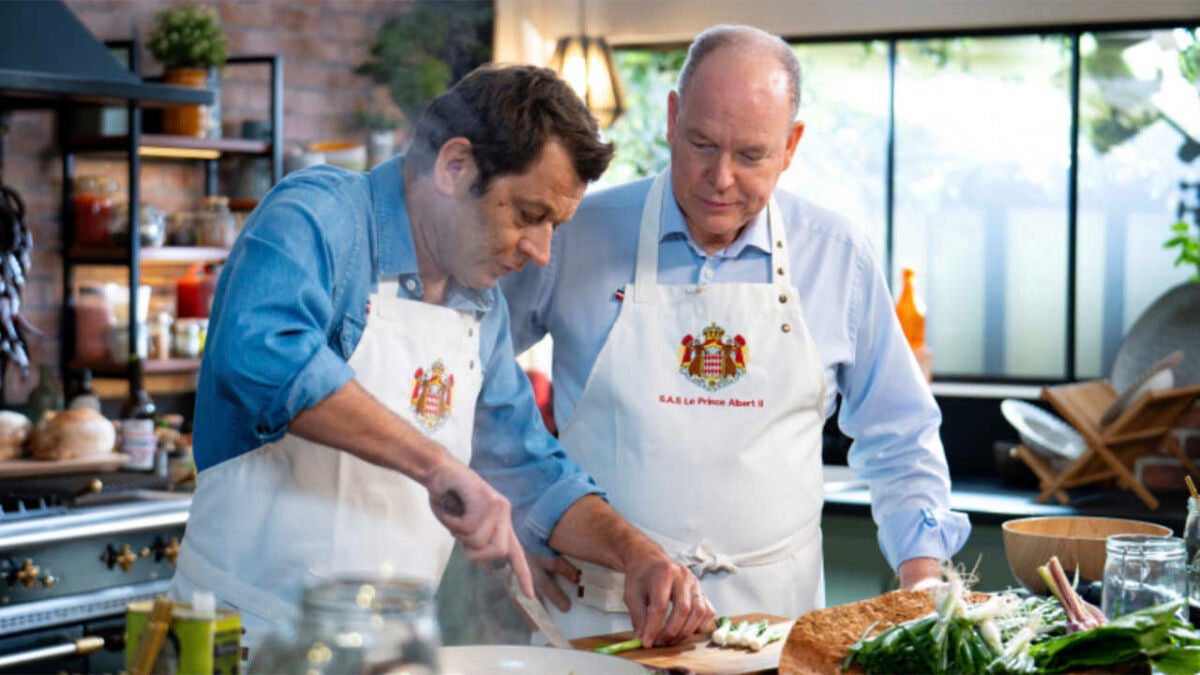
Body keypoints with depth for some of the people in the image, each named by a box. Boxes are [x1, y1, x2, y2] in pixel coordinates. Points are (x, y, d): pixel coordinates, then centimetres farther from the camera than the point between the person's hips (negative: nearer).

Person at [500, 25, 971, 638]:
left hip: (774, 609, 1)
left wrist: (922, 576, 1)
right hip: (603, 608, -1)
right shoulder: (575, 236, -4)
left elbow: (899, 441, 12)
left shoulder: (839, 259, 2)